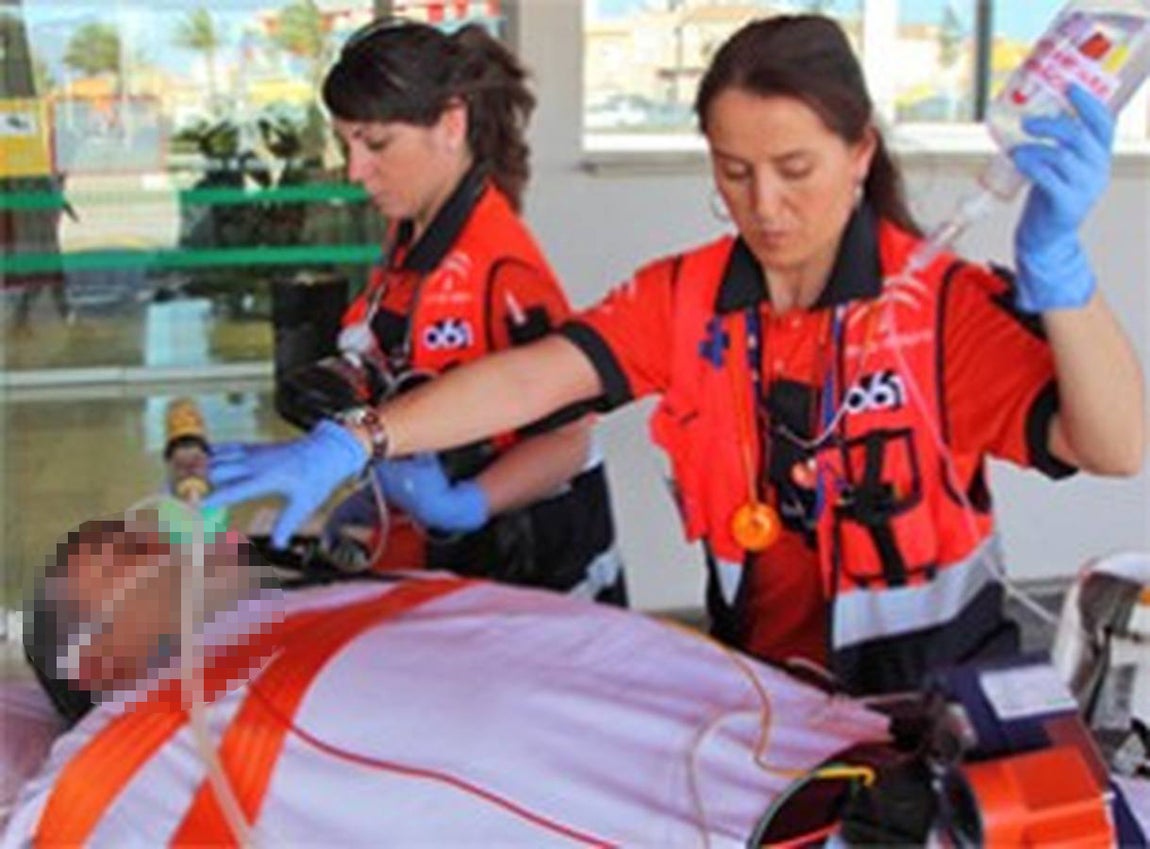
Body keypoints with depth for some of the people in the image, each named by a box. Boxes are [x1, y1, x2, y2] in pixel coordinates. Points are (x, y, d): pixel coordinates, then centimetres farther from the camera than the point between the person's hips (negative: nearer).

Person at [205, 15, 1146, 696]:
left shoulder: (944, 302, -17)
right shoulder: (684, 298, -6)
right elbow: (534, 377, -18)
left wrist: (1056, 257, -44)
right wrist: (350, 445, -31)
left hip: (931, 682, -3)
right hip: (759, 676, 3)